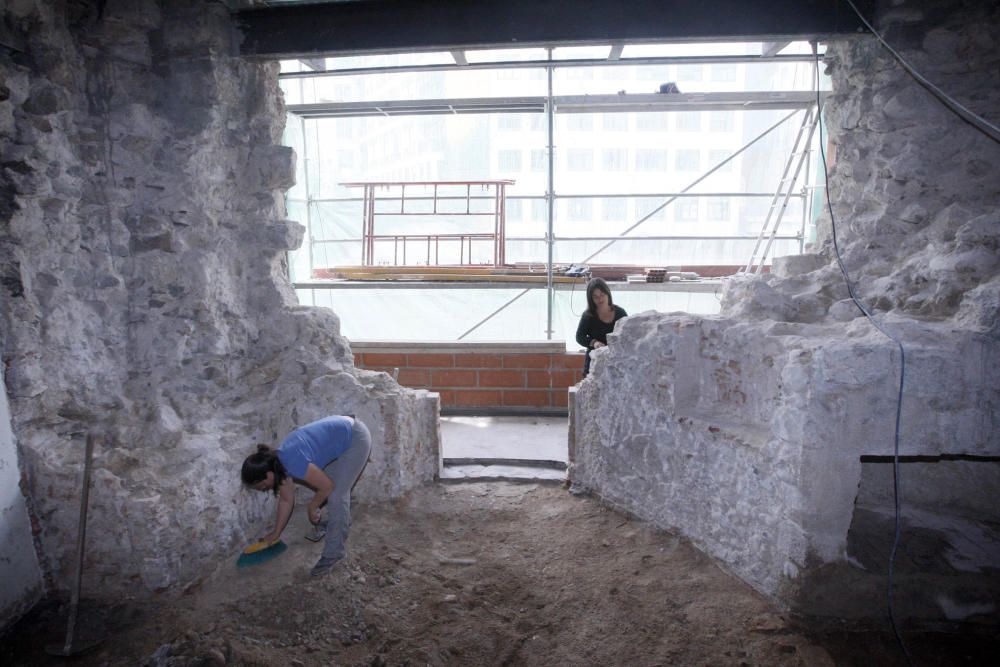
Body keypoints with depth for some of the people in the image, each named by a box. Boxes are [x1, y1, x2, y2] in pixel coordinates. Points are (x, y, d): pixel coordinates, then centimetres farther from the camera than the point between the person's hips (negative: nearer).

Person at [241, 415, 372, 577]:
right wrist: (276, 533, 20)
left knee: (336, 496, -7)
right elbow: (286, 499, 13)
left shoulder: (294, 463, -29)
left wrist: (311, 508, 2)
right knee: (337, 486, 24)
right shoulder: (278, 463, -2)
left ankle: (333, 552, 3)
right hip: (342, 432, 9)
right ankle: (342, 521, 49)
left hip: (356, 438, -9)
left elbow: (327, 486, -16)